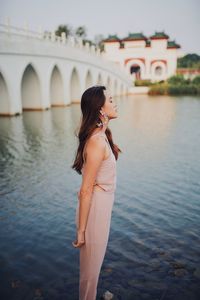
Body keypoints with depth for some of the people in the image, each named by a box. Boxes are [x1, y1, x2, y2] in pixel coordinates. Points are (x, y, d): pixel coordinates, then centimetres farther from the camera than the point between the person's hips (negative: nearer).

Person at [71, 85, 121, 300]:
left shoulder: (100, 136, 3)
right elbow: (86, 190, -23)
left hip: (101, 204, 9)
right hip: (95, 208, -9)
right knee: (91, 265, 15)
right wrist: (81, 230, -17)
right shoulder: (97, 141, -26)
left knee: (93, 262, 29)